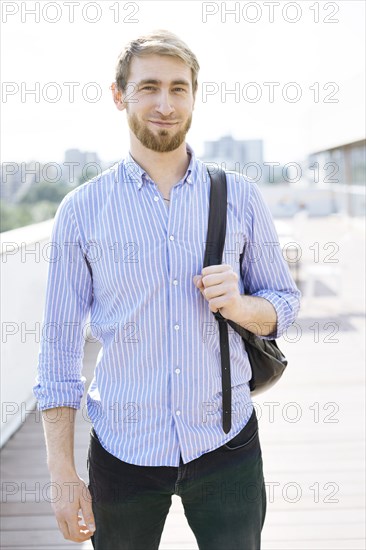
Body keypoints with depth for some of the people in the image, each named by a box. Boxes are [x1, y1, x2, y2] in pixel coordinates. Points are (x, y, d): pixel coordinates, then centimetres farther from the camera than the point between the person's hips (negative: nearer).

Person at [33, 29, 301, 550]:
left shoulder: (241, 198, 0)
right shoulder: (81, 210, -4)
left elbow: (285, 302, 8)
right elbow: (60, 345, -2)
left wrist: (240, 305, -15)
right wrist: (63, 475, -5)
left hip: (225, 446, 1)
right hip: (123, 453, 0)